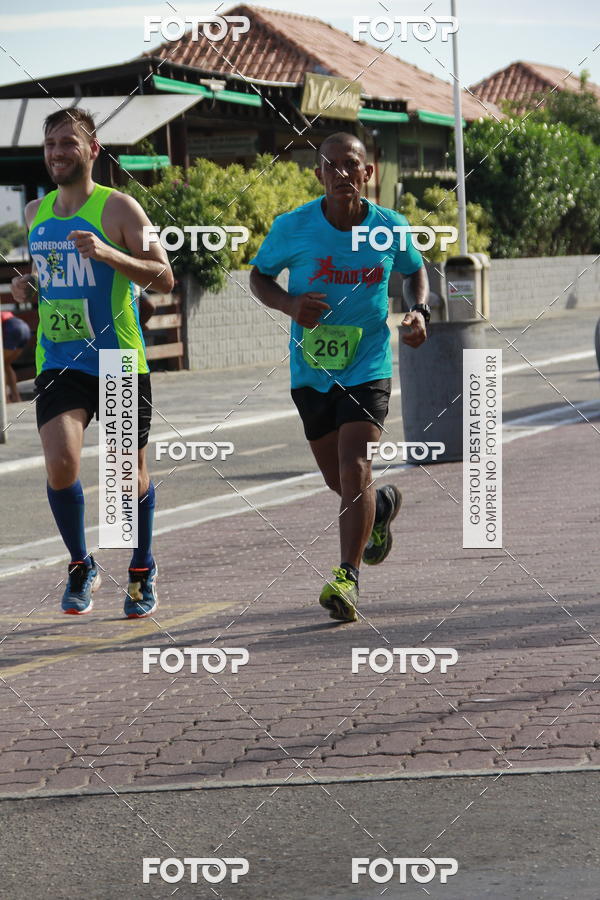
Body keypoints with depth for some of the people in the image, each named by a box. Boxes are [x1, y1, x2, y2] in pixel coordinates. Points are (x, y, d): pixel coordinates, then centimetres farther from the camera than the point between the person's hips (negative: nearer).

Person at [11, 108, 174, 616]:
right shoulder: (35, 214, 11)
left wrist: (107, 253, -24)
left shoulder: (117, 208, -6)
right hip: (59, 361, 3)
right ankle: (82, 566, 6)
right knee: (61, 463, -17)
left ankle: (143, 569, 31)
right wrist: (25, 288, 5)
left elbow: (164, 278, -10)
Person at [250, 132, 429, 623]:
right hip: (312, 369, 2)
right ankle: (380, 507, 49)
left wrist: (420, 311, -3)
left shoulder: (390, 227, -5)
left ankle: (347, 578, -15)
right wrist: (290, 304, -14)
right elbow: (259, 275, 6)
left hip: (369, 365, -2)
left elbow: (416, 270, 16)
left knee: (354, 468, -18)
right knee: (338, 480, 14)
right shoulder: (292, 227, -9)